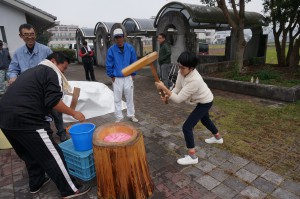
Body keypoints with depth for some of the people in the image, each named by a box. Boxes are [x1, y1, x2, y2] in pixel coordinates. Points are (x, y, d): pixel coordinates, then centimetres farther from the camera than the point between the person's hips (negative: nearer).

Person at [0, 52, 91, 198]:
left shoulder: (32, 71, 25)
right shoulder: (52, 73, -2)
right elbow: (53, 102, -13)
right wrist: (74, 113, -4)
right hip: (24, 119, -9)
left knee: (30, 154, 25)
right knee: (52, 155, 0)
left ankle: (36, 183, 40)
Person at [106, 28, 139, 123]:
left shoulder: (130, 48, -2)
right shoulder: (111, 50, -5)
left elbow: (134, 62, 3)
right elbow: (109, 64, 0)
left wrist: (133, 74, 2)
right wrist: (112, 76, -2)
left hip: (128, 77, 1)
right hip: (117, 78, 0)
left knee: (129, 97, 10)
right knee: (117, 99, 6)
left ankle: (131, 115, 24)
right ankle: (119, 117, 19)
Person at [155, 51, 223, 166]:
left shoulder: (194, 80, -40)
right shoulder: (183, 72, -17)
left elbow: (178, 99, -38)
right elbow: (177, 89, -9)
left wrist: (164, 88, -42)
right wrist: (167, 96, -25)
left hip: (205, 102, -9)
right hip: (202, 100, 9)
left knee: (187, 127, -12)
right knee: (205, 120, 32)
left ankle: (192, 157, -1)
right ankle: (218, 138, 59)